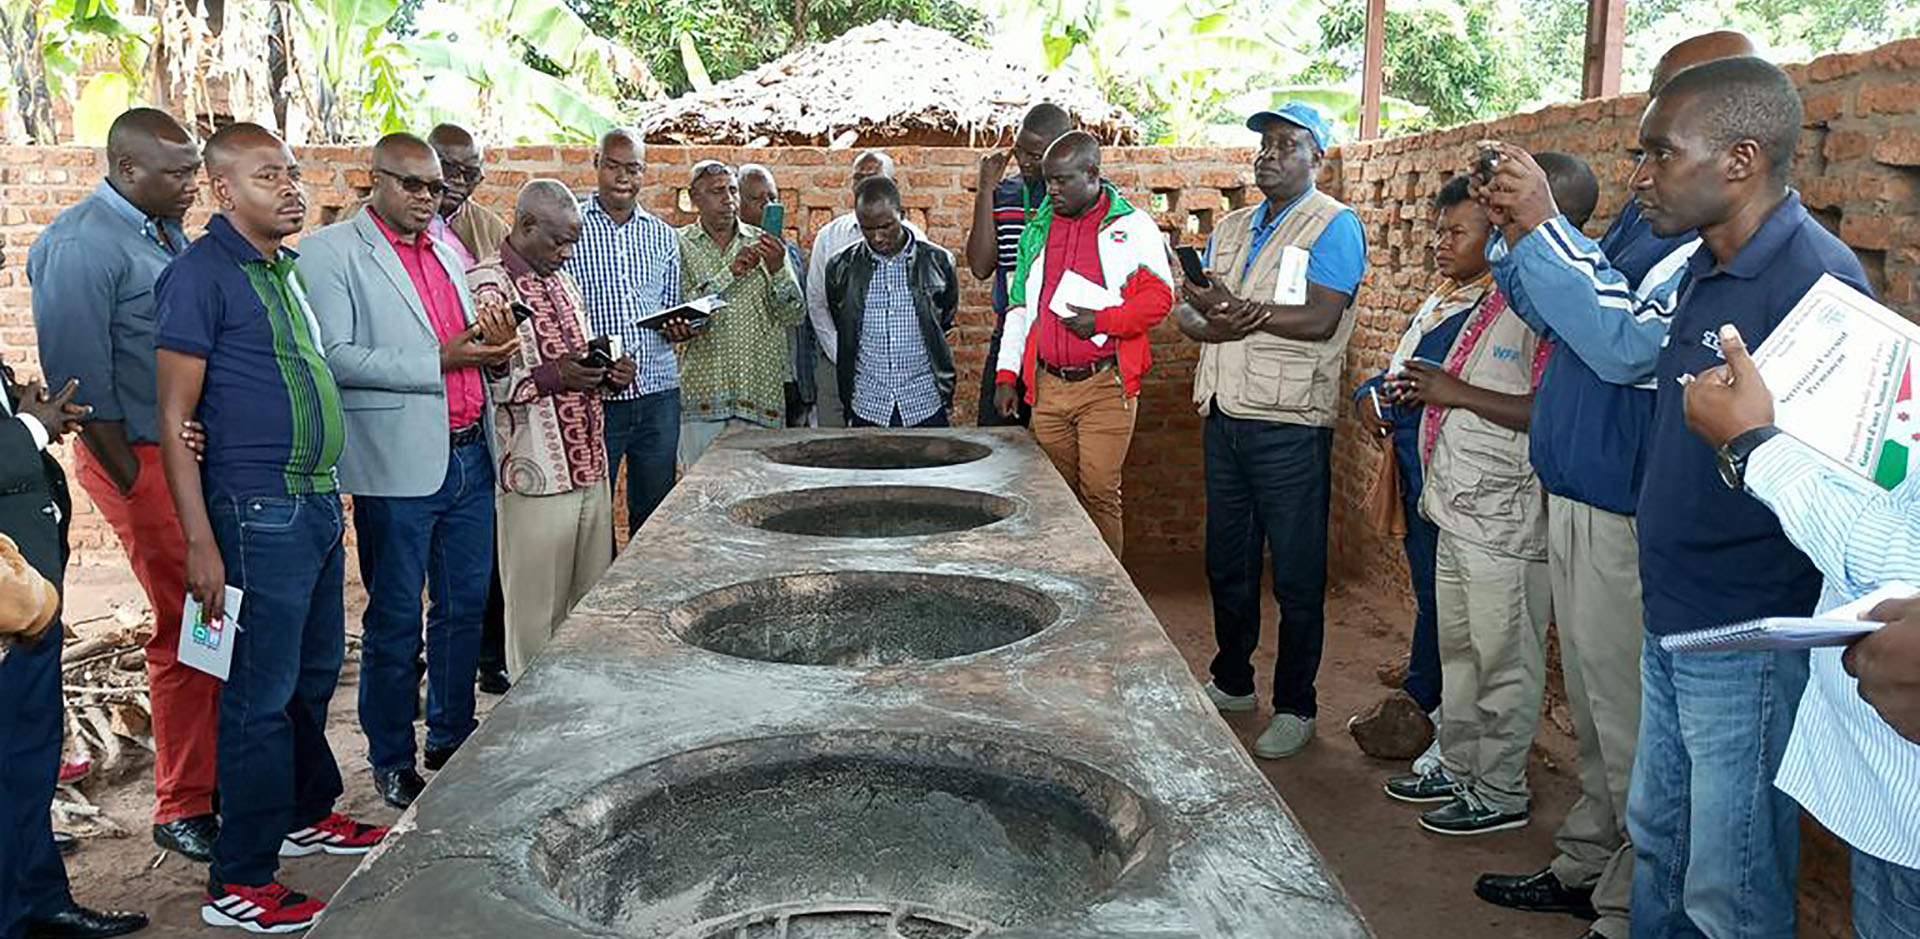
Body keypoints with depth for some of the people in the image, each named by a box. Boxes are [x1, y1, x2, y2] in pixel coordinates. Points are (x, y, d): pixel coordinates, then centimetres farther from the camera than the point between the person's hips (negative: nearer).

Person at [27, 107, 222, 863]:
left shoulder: (166, 231, 11)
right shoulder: (80, 247, -14)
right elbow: (81, 377, -15)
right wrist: (135, 484, -11)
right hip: (142, 459, -7)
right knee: (186, 631, -1)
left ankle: (222, 776, 25)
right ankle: (183, 810, 13)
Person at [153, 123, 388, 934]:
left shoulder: (283, 267, 13)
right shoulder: (200, 274, -11)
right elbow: (173, 422, -14)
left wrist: (328, 496, 17)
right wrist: (200, 542, -18)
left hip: (317, 501, 8)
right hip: (260, 510, -8)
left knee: (314, 672, 19)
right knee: (262, 695, -2)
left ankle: (306, 814, 37)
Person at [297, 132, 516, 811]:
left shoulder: (444, 244, 16)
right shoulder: (330, 251, -6)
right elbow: (335, 357, -16)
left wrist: (491, 342, 2)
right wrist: (440, 360, -19)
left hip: (469, 453, 7)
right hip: (398, 464, -7)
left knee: (466, 606, 15)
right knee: (395, 621, 4)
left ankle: (453, 738, 31)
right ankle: (391, 759, 19)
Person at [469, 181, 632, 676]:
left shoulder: (562, 282, 18)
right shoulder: (486, 286, -10)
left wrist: (608, 374, 7)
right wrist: (551, 376, -22)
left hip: (590, 470, 8)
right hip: (536, 478, -8)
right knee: (537, 614, 1)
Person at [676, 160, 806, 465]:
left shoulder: (764, 244, 9)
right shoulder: (679, 245, 4)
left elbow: (795, 314, 3)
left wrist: (778, 269, -14)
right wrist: (731, 272, -15)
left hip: (760, 391, 2)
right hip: (700, 394, -1)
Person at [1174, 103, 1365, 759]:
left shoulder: (1334, 226, -5)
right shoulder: (1231, 228, 16)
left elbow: (1320, 320, -19)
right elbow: (1188, 312, 8)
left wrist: (1238, 309, -20)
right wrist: (1213, 326, -14)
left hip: (1290, 427, -7)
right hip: (1225, 417, 7)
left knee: (1297, 578, 3)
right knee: (1228, 563, 17)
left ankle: (1295, 707, 15)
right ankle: (1232, 683, 32)